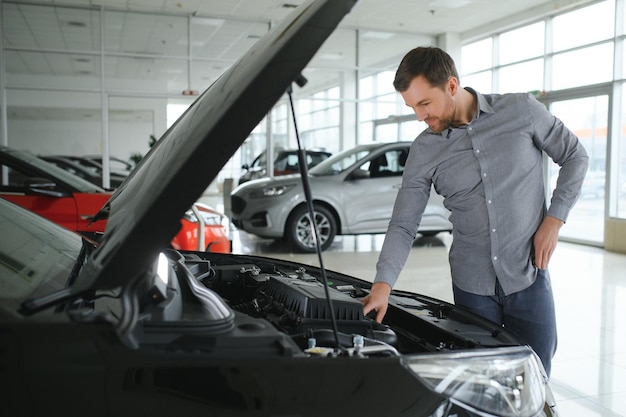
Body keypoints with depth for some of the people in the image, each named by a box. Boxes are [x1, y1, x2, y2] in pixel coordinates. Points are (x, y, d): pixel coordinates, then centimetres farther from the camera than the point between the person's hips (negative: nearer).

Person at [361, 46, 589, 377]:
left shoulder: (521, 110, -7)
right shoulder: (424, 151, -4)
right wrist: (383, 284, -19)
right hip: (472, 285, 1)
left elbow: (575, 157, 5)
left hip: (529, 278, -1)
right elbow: (403, 225, -6)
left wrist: (554, 221, -5)